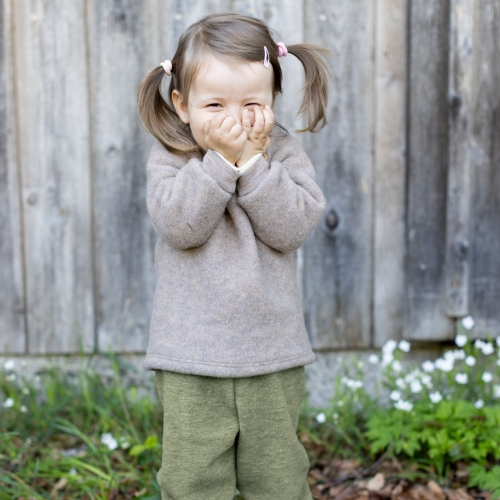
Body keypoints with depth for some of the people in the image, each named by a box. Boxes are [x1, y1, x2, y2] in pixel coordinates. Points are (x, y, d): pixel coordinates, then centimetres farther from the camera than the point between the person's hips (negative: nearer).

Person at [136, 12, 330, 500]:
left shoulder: (283, 152, 1)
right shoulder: (169, 157, -2)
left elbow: (293, 226, -13)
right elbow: (179, 225, -18)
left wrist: (252, 161, -17)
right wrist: (221, 160, -20)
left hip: (273, 356, 1)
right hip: (190, 362, -1)